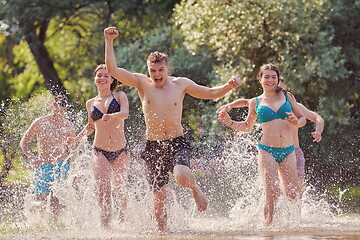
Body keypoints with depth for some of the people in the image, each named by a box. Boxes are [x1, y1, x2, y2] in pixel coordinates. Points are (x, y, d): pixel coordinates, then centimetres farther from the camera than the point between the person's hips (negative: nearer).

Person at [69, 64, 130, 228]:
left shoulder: (120, 96, 5)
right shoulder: (91, 103, 13)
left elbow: (125, 113, -15)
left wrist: (111, 116, -35)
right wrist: (77, 138, 13)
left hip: (121, 151, -1)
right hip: (100, 151, 1)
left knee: (121, 190, 2)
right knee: (103, 188, -18)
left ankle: (122, 221, 26)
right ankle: (105, 224, -17)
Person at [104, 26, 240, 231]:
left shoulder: (181, 84, 3)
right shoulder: (142, 83, 0)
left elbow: (211, 93, 14)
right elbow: (113, 70, -8)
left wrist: (229, 86, -4)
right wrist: (109, 42, -15)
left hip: (177, 143, -1)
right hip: (153, 146, 1)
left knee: (182, 176, -30)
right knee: (159, 195, -2)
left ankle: (196, 189, 6)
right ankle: (163, 231, 17)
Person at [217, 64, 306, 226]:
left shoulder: (287, 97, 10)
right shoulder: (255, 102, 8)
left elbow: (302, 118, 17)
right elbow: (247, 127, 21)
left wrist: (296, 122, -6)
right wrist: (230, 122, 5)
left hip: (287, 151, 2)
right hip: (267, 151, -2)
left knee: (293, 194, 1)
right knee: (272, 193, -17)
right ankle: (268, 224, -3)